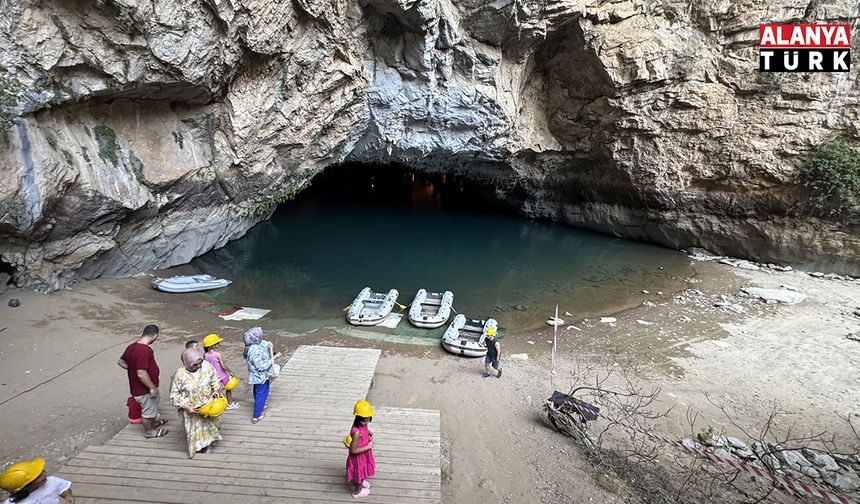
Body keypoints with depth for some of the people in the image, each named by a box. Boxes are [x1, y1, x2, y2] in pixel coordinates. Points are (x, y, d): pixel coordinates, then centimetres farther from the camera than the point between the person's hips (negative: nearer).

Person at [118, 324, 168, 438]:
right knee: (148, 410, 13)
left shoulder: (132, 347, -2)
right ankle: (149, 432, 33)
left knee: (153, 405, 30)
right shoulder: (144, 351, -33)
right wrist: (152, 387, -22)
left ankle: (154, 421, 52)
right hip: (144, 390, -9)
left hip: (136, 386, 9)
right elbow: (141, 374, -33)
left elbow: (121, 362, 13)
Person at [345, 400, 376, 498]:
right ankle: (358, 491, 47)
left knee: (363, 471, 33)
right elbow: (353, 450, -33)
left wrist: (368, 432, -9)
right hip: (358, 457, -7)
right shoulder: (357, 433, -41)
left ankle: (361, 482, 62)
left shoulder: (362, 424, -16)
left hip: (364, 454, 7)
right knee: (360, 473, 20)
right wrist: (368, 446, -29)